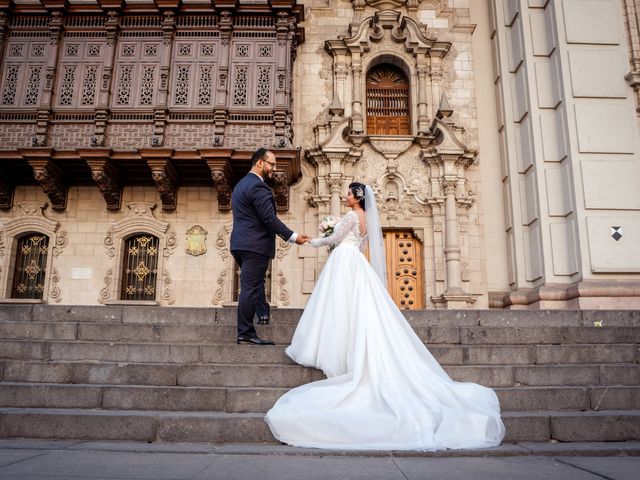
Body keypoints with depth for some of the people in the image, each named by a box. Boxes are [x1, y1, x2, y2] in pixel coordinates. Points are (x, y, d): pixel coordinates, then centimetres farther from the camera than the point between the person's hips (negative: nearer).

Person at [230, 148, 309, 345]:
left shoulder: (241, 184, 19)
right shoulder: (258, 186, -14)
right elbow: (269, 218, -19)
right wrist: (293, 237, -13)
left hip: (241, 244, 10)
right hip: (255, 245, -10)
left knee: (253, 286, 13)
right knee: (251, 288, -4)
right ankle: (245, 333, 2)